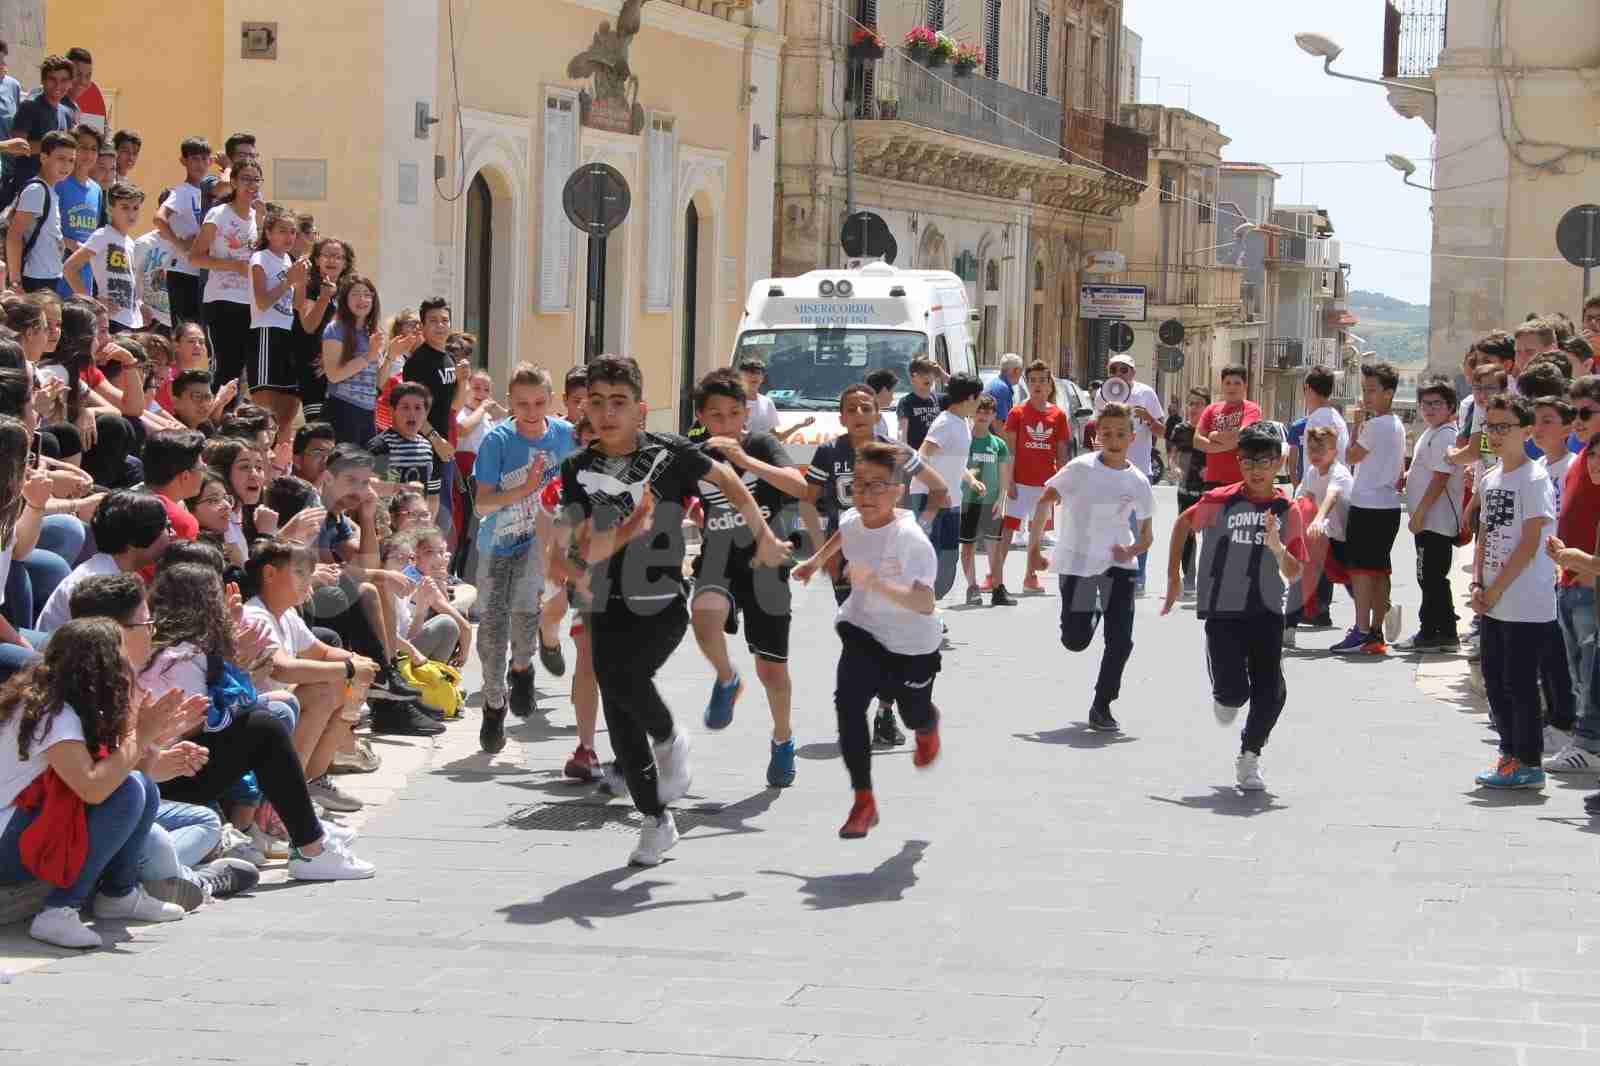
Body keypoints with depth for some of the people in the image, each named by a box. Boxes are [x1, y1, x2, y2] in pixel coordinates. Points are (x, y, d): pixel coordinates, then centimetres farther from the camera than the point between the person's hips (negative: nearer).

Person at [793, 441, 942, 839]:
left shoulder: (911, 540, -31)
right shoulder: (852, 522, -11)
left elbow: (925, 604, -42)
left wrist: (877, 583, -53)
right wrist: (816, 560, 24)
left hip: (911, 645, -4)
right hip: (864, 631, 4)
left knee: (913, 715, 18)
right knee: (848, 701, -20)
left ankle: (928, 725, 60)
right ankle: (863, 801, -13)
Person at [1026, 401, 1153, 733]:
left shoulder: (1138, 481, -1)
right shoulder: (1080, 468, -10)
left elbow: (1146, 534, 7)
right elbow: (1045, 501, -4)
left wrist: (1134, 550, -14)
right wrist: (1034, 547, -7)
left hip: (1119, 563, 2)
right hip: (1077, 562, -2)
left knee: (1120, 640, -6)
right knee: (1075, 641, -1)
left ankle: (1102, 706, 10)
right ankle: (1092, 614, 36)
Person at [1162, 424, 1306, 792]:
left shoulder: (1287, 511, 0)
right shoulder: (1220, 501, -5)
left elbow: (1294, 574, 1)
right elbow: (1183, 523, 14)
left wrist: (1276, 547, -19)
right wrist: (1174, 576, 13)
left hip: (1266, 612, 2)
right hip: (1222, 611, -2)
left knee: (1272, 691, -5)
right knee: (1233, 690, -12)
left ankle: (1249, 756, 17)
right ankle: (1226, 698, 27)